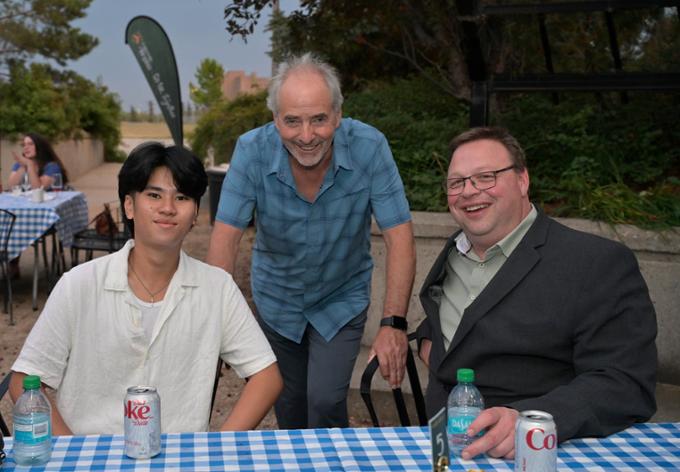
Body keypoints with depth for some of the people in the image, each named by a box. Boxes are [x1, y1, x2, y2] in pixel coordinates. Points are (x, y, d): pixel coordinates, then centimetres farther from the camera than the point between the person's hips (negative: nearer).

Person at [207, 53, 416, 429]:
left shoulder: (370, 148, -25)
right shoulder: (252, 151, -22)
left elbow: (398, 237, -24)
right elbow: (226, 237, -23)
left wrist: (394, 323, -31)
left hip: (342, 300, -1)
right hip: (276, 300, 2)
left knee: (326, 402, -12)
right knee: (289, 411, 17)